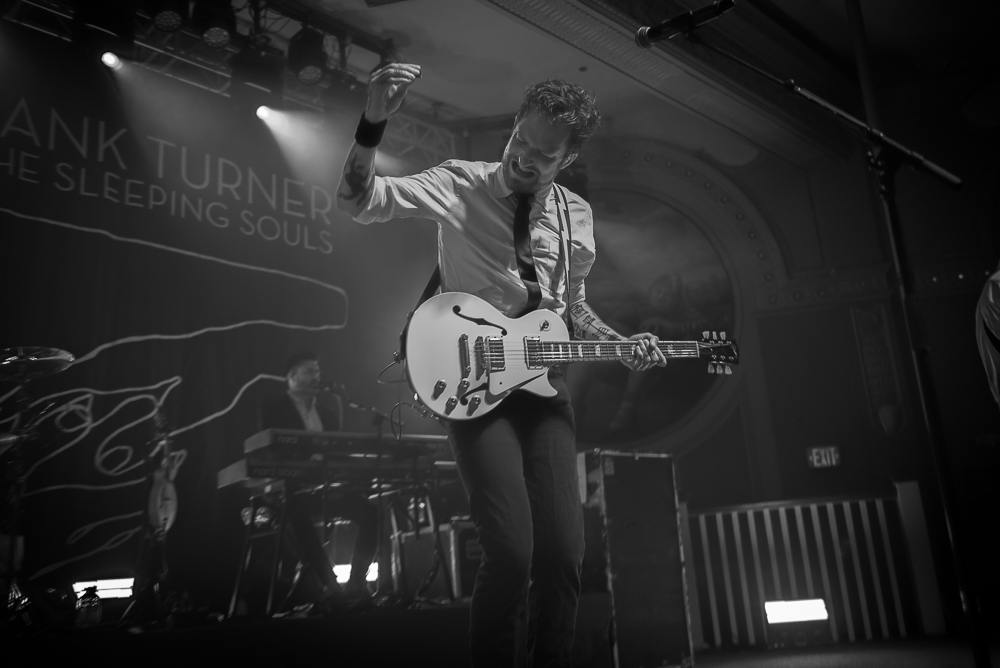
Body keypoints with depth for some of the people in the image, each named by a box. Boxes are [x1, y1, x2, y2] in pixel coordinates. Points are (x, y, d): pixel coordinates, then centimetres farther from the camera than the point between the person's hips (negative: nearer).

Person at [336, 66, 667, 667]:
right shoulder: (461, 185, -5)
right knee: (512, 550, -14)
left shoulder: (576, 216, 8)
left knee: (563, 551, 2)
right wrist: (374, 121, -31)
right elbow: (357, 201, -15)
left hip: (544, 381, 5)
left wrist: (620, 344, 4)